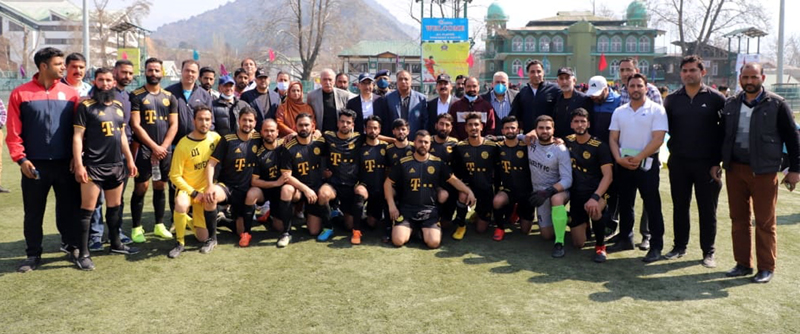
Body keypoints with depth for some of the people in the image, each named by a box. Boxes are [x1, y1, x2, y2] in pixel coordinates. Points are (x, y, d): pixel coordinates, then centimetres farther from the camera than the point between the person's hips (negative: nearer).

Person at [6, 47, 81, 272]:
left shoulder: (70, 93, 3)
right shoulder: (20, 94, -1)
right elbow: (14, 131, -3)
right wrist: (20, 158, -10)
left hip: (65, 163, 1)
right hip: (35, 165, -1)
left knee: (69, 208, 10)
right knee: (33, 212, 9)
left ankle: (71, 244, 27)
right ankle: (33, 254, 21)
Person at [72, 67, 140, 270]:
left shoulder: (118, 106, 12)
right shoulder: (86, 106, -7)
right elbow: (77, 137, -10)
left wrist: (129, 159, 17)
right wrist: (79, 164, -17)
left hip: (117, 165, 6)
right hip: (93, 166, -6)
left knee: (114, 206, 15)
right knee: (88, 209, -3)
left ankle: (116, 244, 28)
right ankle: (83, 253, 1)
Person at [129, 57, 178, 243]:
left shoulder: (169, 97, 10)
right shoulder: (136, 96, -2)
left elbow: (173, 125, 5)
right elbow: (136, 126, -9)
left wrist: (163, 147, -8)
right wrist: (154, 147, -13)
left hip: (165, 150, 4)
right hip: (144, 149, -4)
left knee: (160, 187, 11)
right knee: (141, 188, -2)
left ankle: (159, 225, 20)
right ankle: (136, 228, 6)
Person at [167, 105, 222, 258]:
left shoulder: (215, 138, -8)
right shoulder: (183, 145, -19)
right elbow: (175, 176, -14)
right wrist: (194, 193, -19)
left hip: (206, 189, 3)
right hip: (187, 189, -3)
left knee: (203, 238, 0)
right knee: (181, 204, -40)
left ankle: (191, 221, 35)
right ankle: (180, 243, -17)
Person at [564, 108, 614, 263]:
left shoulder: (600, 146, -9)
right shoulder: (568, 141, 4)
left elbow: (608, 176, -15)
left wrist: (595, 197, -30)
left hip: (596, 193, -4)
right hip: (576, 195, 4)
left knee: (594, 210, -41)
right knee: (578, 243, 3)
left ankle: (600, 246, -14)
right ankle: (584, 222, 40)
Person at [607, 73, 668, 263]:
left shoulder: (656, 110, -4)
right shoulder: (619, 112, 10)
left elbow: (658, 139, -12)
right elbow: (613, 138, 7)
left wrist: (638, 158, -18)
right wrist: (619, 158, -9)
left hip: (647, 164, -5)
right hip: (623, 164, 5)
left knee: (652, 205, -2)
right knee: (625, 203, 13)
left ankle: (656, 246, 5)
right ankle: (625, 239, 26)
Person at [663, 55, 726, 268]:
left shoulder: (716, 99, -3)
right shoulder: (672, 99, 6)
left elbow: (725, 131, -3)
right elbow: (665, 128, 12)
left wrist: (718, 161, -8)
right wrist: (673, 150, 1)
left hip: (706, 163, -3)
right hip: (679, 163, 3)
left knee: (707, 209, 5)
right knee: (680, 206, 10)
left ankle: (708, 252, 15)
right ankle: (679, 246, 22)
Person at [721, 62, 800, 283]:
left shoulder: (777, 105, -3)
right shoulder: (730, 105, 8)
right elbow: (722, 136, 16)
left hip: (764, 172, -4)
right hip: (734, 170, 4)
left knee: (765, 222, 2)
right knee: (739, 219, 10)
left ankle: (766, 268, 12)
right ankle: (743, 264, 20)